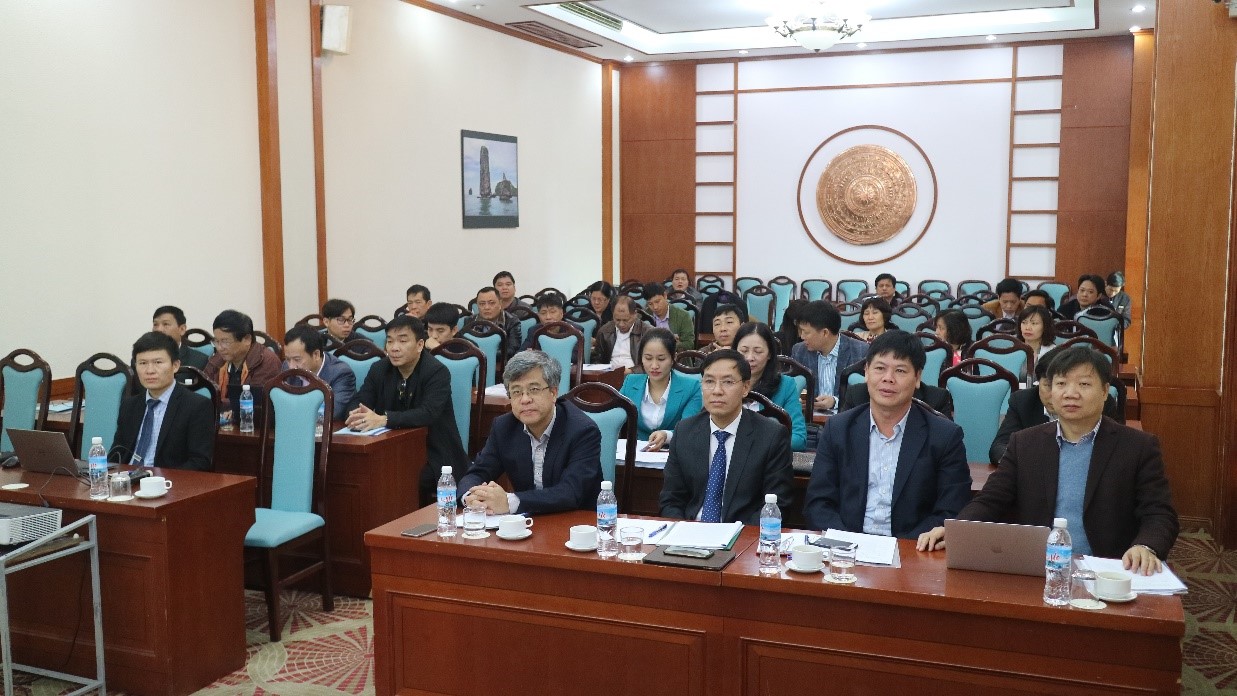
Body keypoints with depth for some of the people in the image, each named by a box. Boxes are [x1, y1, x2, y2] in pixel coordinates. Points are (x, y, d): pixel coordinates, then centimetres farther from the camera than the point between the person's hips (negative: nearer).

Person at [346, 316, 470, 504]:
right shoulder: (379, 369, 4)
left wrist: (384, 419, -38)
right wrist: (357, 415, -26)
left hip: (434, 455, -5)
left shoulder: (437, 372, -14)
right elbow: (357, 402, 0)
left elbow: (428, 414, -27)